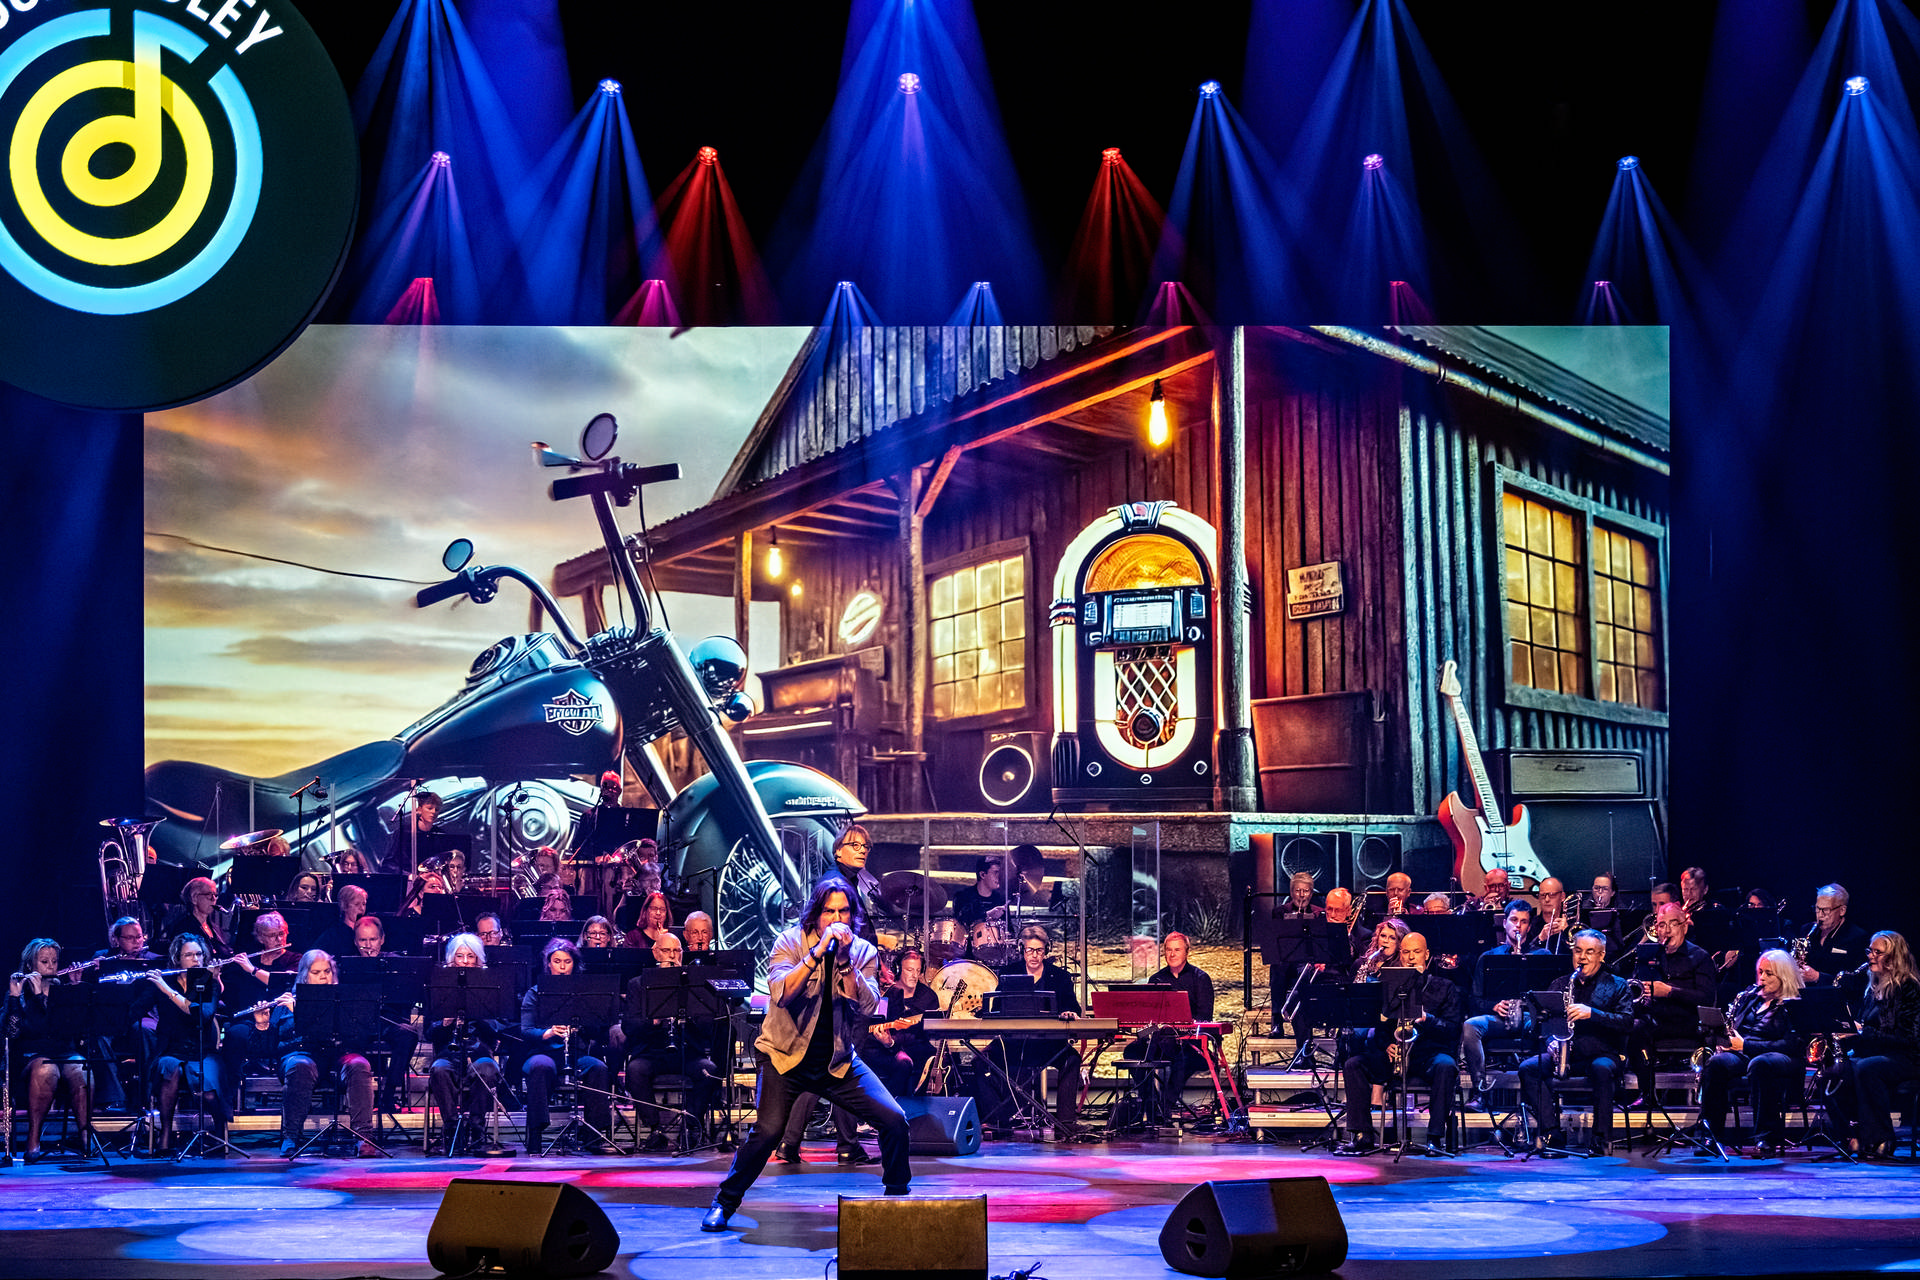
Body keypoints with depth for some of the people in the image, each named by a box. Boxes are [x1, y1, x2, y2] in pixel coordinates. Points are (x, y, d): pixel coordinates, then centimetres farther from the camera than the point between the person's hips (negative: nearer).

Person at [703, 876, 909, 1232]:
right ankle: (724, 1202, 0)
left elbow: (866, 1007, -13)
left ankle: (898, 1196, 16)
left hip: (838, 1060, 3)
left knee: (894, 1119, -8)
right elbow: (780, 993, -24)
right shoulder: (790, 942, -7)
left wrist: (845, 959, -23)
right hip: (785, 1055, -3)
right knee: (768, 1130, -22)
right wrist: (818, 952, -29)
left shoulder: (864, 952, 1)